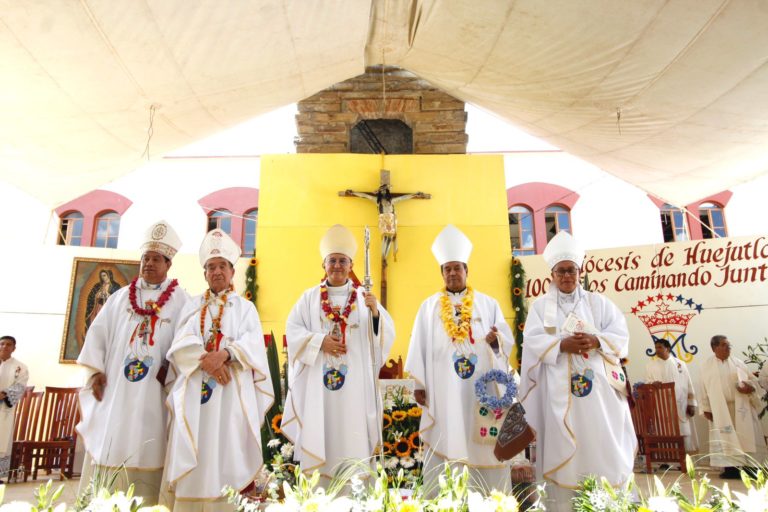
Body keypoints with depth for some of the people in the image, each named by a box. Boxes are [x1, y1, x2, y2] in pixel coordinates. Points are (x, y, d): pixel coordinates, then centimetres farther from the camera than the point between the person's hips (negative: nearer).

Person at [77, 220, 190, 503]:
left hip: (152, 393, -3)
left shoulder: (180, 300, 2)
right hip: (113, 386, 3)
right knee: (106, 446, 5)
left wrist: (171, 368, -15)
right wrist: (96, 370, 0)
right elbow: (98, 332, 10)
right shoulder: (121, 296, 13)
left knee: (144, 451, -1)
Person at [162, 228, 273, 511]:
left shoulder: (245, 307, 10)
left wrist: (224, 354, -23)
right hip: (195, 390, 2)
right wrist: (205, 360, -19)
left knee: (225, 453, -3)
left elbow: (253, 344, -6)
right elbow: (182, 343, -1)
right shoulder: (193, 305, 15)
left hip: (230, 392, -1)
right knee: (193, 455, 0)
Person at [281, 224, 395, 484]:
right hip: (318, 381, 0)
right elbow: (292, 330, 1)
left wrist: (375, 312, -21)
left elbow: (386, 333, -2)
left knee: (353, 439, 0)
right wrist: (319, 341, -13)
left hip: (354, 381, 0)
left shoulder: (364, 297, 6)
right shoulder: (310, 297, 8)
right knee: (318, 439, 2)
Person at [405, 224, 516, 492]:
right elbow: (419, 346, 5)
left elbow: (507, 340, 6)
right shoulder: (429, 306, 10)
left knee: (485, 446, 2)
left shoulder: (488, 304, 11)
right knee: (444, 447, 0)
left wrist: (495, 340, -17)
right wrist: (418, 383, -1)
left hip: (481, 388, 1)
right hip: (443, 388, 0)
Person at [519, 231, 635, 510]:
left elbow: (621, 336, 3)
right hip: (559, 389, -1)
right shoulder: (540, 305, 6)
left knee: (603, 445, 3)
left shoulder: (598, 302, 11)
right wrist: (562, 344, -20)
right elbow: (532, 341, -5)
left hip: (597, 386, 2)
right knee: (562, 448, 1)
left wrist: (596, 341, -16)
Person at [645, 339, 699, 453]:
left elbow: (688, 385, 8)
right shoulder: (651, 365, 5)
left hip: (681, 406, 1)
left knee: (684, 435, 4)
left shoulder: (680, 364, 7)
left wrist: (691, 404, 3)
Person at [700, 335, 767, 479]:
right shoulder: (707, 366, 1)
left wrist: (750, 387, -18)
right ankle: (730, 468, 5)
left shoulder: (738, 362, 5)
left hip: (741, 407, 2)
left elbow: (752, 379, 6)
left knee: (746, 435, 1)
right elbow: (704, 388, 2)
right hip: (721, 409, -2)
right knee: (726, 438, 1)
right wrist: (706, 408, -1)